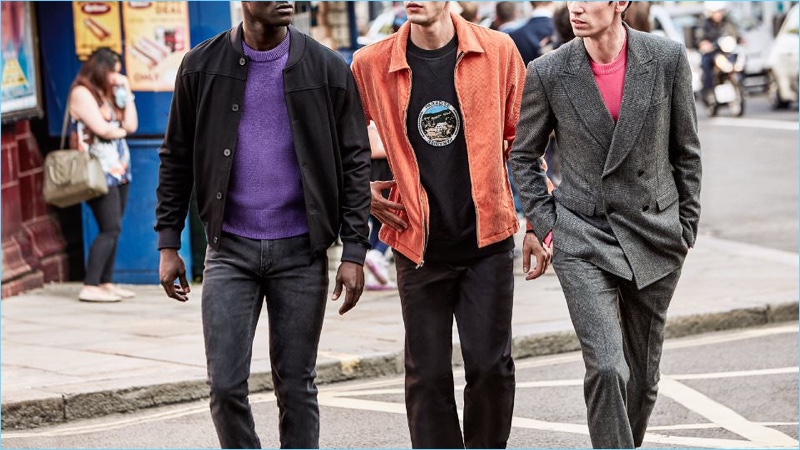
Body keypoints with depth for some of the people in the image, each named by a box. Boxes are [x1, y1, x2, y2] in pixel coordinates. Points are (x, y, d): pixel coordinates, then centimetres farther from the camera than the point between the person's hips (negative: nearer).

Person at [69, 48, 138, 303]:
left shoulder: (107, 93, 18)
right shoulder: (81, 93, -7)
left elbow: (132, 125, 10)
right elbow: (101, 129, -15)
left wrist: (126, 92, 6)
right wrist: (121, 131, 5)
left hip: (118, 169, 8)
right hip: (99, 170, -8)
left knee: (113, 230, 5)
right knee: (110, 229, -14)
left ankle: (106, 283, 9)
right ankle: (90, 287, -15)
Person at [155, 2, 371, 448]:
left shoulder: (328, 69, -2)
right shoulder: (203, 67, 1)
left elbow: (355, 163, 1)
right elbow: (177, 159, 7)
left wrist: (354, 252, -5)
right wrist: (168, 245, 3)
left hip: (302, 251, 0)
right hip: (230, 249, 0)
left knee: (296, 386, 6)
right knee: (226, 386, -4)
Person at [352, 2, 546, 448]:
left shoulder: (497, 51, -2)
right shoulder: (372, 64, -1)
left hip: (488, 241, -1)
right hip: (419, 244, 1)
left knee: (492, 367, 0)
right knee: (428, 374, 3)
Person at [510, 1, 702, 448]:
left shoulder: (668, 59, -5)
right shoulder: (547, 74, -7)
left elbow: (686, 149, 6)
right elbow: (524, 155, 8)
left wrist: (687, 226, 7)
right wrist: (542, 223, 1)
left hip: (654, 235, 2)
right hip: (582, 238, -2)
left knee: (643, 374, 12)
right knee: (606, 368, -17)